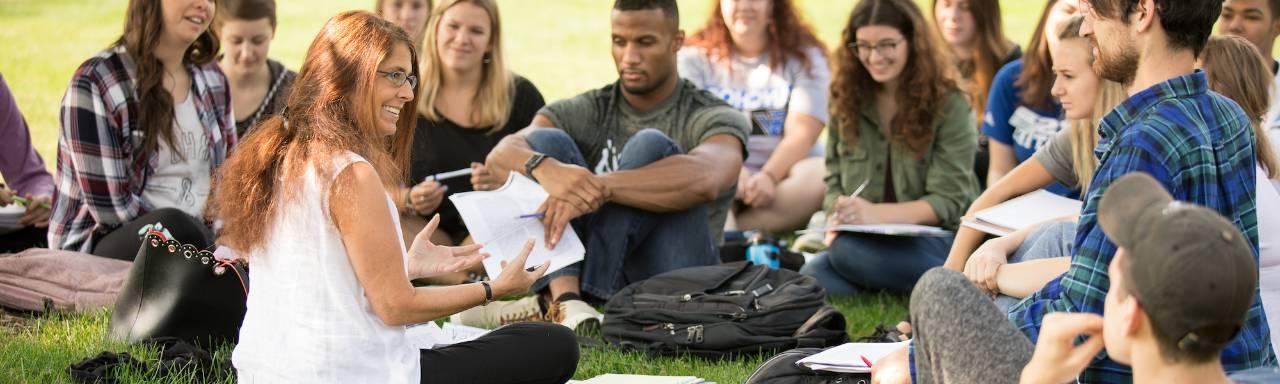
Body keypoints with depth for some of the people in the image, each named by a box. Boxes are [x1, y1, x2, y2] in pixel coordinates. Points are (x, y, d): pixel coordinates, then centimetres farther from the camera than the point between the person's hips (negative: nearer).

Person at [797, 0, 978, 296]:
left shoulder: (949, 106, -6)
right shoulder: (846, 101, 8)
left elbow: (948, 201, -11)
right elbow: (834, 180, 13)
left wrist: (875, 214, -26)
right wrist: (838, 218, -11)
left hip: (935, 238, -4)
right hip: (866, 238, 4)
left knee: (850, 252, -36)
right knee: (810, 280, -29)